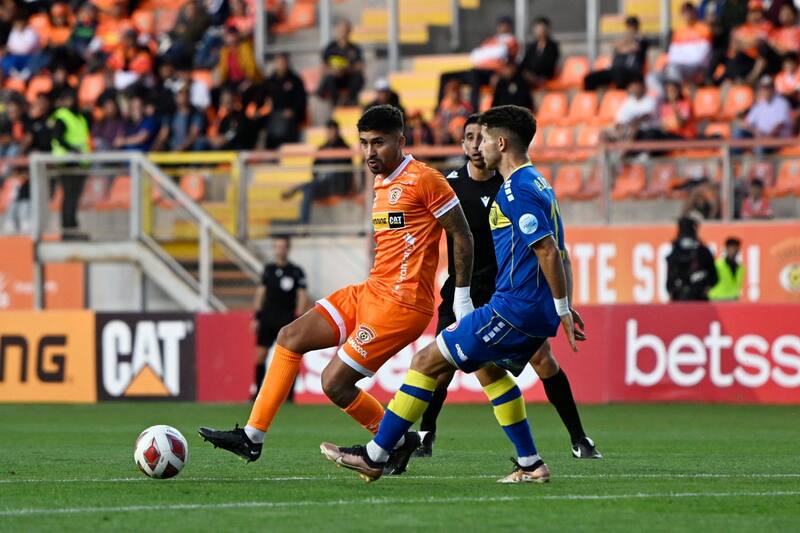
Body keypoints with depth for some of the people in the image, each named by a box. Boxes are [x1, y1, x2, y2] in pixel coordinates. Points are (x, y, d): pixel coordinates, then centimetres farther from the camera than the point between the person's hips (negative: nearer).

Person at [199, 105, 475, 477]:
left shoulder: (423, 179, -12)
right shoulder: (381, 183, 16)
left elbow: (462, 235, -10)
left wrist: (463, 297, -8)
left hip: (401, 305, -10)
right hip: (371, 292, 10)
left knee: (335, 383, -11)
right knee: (290, 338, 5)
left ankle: (398, 441, 10)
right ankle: (252, 437, 6)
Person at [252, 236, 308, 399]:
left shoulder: (296, 272, 0)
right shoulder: (268, 269, 9)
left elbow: (302, 296, -2)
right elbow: (260, 292, 14)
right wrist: (256, 317, 9)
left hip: (287, 320, -3)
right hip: (267, 318, 3)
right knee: (261, 354, -2)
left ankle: (288, 393, 0)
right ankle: (257, 391, 4)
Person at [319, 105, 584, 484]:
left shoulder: (516, 189, -16)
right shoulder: (538, 184, 16)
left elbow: (548, 251, -21)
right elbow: (556, 253, 20)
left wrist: (562, 309, -18)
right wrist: (563, 309, 20)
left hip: (514, 308, -10)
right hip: (536, 311, 10)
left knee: (427, 361, -5)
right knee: (486, 367, 30)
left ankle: (375, 455, -2)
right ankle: (530, 465, 25)